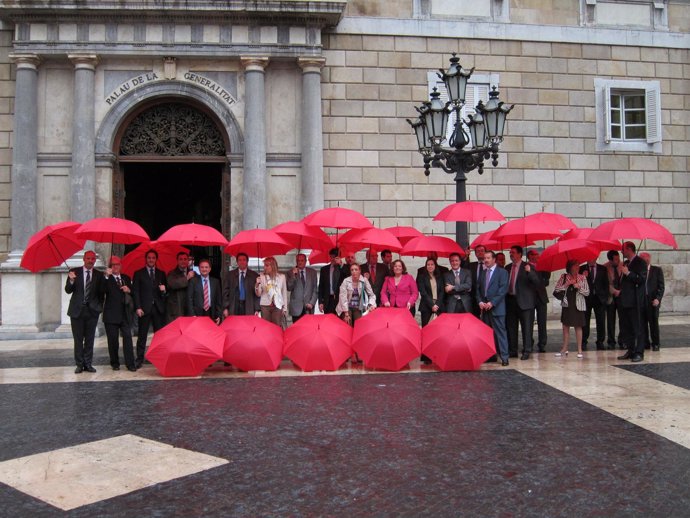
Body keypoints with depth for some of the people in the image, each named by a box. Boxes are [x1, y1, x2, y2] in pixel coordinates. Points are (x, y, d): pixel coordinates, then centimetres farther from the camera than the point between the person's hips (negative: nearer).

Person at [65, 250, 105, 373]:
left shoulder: (99, 274, 4)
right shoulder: (74, 272, 1)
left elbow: (101, 292, 7)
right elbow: (68, 290, -3)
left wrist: (100, 306, -2)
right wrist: (71, 280, -21)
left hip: (92, 311, 1)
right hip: (77, 310, -1)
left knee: (90, 339, 5)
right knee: (78, 339, 4)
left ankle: (88, 364, 13)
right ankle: (79, 364, 11)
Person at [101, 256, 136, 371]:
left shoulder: (126, 278, 16)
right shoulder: (107, 279, 2)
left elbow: (132, 293, 21)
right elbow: (102, 291, -18)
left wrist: (129, 290, -1)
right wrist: (107, 276, -25)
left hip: (125, 313, 3)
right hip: (111, 314, -3)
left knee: (128, 338, -4)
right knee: (113, 340, 2)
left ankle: (130, 363, -4)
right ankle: (115, 363, 14)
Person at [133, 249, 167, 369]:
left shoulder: (161, 274, 16)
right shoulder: (138, 273, 7)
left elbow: (165, 290, 18)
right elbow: (136, 291, 2)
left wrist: (164, 290, -7)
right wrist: (138, 307, -7)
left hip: (159, 308, 2)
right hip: (145, 308, -2)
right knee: (142, 335, -1)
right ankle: (139, 359, 3)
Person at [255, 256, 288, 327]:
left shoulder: (281, 276, 4)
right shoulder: (262, 277, 2)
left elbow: (284, 293, 9)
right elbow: (258, 294, 2)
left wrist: (285, 308, 7)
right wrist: (257, 284, -17)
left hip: (277, 306, 0)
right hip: (265, 305, 0)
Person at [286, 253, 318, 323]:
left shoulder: (312, 272, 11)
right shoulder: (290, 273, 6)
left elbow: (315, 290, 10)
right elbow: (289, 288, -4)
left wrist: (312, 303, -1)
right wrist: (293, 276, -14)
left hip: (308, 307, 1)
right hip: (296, 308, -1)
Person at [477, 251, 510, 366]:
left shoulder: (502, 272, 0)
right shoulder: (483, 272, 17)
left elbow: (503, 289, -8)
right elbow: (478, 288, 16)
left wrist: (492, 303, -14)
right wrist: (480, 301, -1)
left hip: (496, 307, -5)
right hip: (484, 307, 5)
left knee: (500, 332, -7)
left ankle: (504, 357, -5)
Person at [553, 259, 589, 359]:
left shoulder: (582, 278, 2)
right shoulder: (563, 277, 2)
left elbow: (587, 292, 1)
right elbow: (556, 290, -3)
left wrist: (579, 287, -14)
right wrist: (566, 285, -13)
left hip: (578, 305, -1)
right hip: (567, 305, 1)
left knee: (578, 327, 0)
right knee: (565, 326, 5)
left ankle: (579, 350, 6)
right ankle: (564, 349, 14)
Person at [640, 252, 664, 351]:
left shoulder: (657, 270, 3)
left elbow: (661, 286, -1)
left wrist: (658, 298, -13)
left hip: (653, 300, -2)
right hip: (641, 300, 2)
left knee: (654, 322, 0)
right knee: (643, 323, 3)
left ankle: (655, 344, 8)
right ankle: (645, 343, 12)